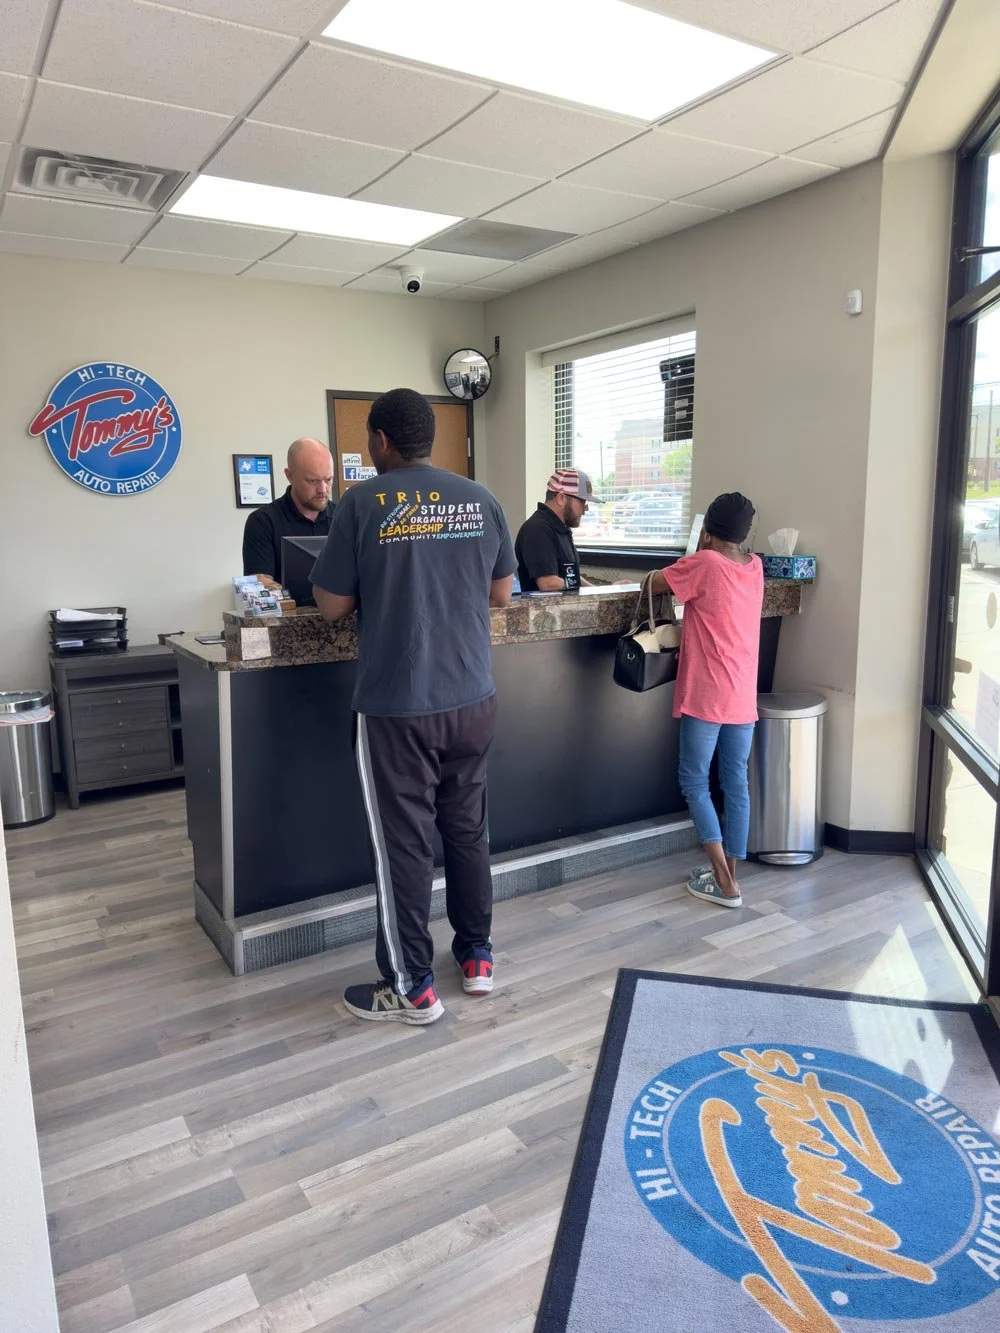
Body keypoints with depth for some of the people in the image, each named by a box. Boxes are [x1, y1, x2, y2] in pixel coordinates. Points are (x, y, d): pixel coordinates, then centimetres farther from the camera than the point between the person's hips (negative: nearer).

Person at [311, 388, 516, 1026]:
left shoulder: (364, 502, -8)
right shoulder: (482, 499, 4)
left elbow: (333, 606, -4)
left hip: (397, 708, -4)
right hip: (474, 700, 5)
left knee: (404, 843, 6)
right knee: (469, 830, 18)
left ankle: (412, 988, 18)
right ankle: (478, 958, 32)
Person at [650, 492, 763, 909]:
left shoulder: (704, 564, -13)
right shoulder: (755, 566, 6)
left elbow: (654, 582, 1)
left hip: (706, 697, -7)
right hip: (743, 697, 7)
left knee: (694, 782, 3)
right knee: (736, 784, 11)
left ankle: (724, 882, 3)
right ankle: (728, 872, 20)